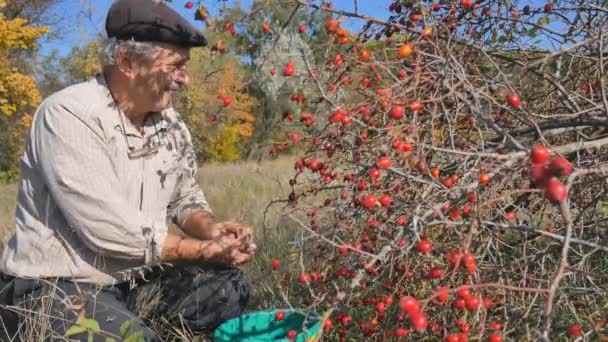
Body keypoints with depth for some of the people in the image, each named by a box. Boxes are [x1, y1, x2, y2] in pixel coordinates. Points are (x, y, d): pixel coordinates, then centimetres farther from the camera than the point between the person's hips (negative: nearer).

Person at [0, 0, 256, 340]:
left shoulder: (171, 122, 2)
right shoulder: (68, 114, -21)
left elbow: (186, 198, 14)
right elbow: (111, 232, -27)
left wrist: (211, 229, -9)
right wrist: (206, 249, -18)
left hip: (136, 278, 7)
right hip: (57, 286, -6)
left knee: (229, 288, -7)